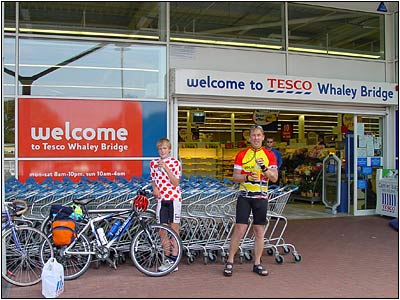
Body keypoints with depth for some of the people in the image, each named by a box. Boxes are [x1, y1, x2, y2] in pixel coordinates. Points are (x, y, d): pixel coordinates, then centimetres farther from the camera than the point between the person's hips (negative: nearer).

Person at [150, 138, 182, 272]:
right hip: (161, 199, 4)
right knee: (162, 230, 5)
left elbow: (176, 183, -12)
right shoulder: (154, 163, 8)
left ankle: (174, 260, 2)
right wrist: (154, 188, -6)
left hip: (174, 198, -4)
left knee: (174, 229, -1)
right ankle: (168, 259, 17)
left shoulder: (175, 163, -4)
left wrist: (166, 168, -21)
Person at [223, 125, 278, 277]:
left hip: (261, 196, 1)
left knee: (259, 230, 6)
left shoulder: (269, 155, 6)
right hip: (244, 195, -1)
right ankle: (230, 262, 6)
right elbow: (235, 177, 2)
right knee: (240, 229, -5)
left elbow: (274, 178, 1)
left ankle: (257, 264, 17)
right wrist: (247, 176, -17)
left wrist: (264, 168, -17)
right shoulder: (242, 154, 5)